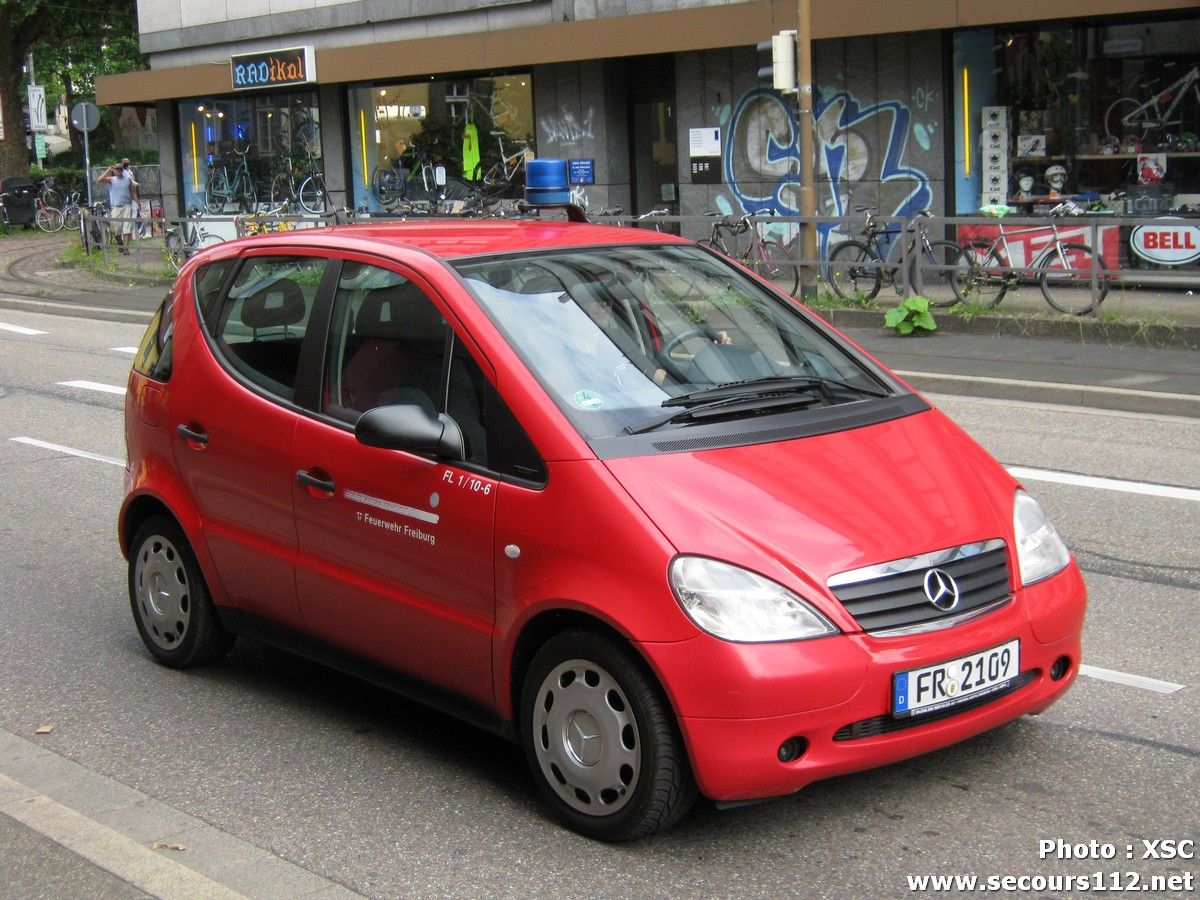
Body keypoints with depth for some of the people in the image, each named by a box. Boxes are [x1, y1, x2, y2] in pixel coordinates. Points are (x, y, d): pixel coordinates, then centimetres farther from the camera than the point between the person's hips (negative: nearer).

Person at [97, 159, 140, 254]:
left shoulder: (128, 179, 8)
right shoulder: (111, 180, 3)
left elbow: (133, 193, 14)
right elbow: (100, 180, -14)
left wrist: (138, 203, 9)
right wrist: (108, 169, -11)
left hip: (126, 206, 0)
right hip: (115, 207, 0)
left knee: (127, 227, -9)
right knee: (116, 228, 2)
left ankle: (126, 247, -9)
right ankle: (120, 244, 26)